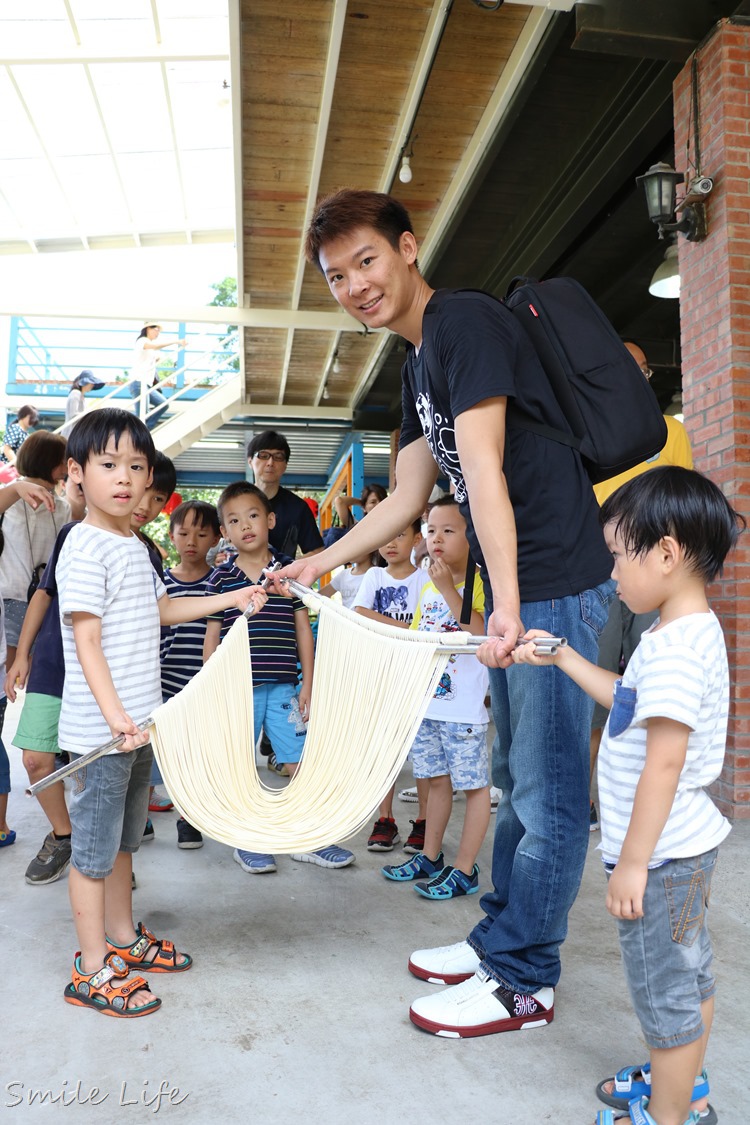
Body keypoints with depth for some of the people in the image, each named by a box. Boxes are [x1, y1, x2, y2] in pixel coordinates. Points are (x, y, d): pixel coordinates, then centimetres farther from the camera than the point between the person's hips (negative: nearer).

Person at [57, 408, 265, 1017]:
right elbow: (86, 641, -20)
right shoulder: (85, 547, -15)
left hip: (138, 722, 9)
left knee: (123, 838, 20)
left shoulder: (135, 546, 12)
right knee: (94, 846, 4)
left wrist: (231, 598, 24)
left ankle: (124, 938, 36)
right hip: (99, 729, -9)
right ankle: (93, 969, 18)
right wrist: (114, 714, -27)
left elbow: (161, 609, 27)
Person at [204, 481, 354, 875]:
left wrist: (308, 683, 1)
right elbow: (211, 636, 5)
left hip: (284, 687, 1)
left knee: (302, 763, 5)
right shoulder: (220, 577, 1)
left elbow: (303, 629, 5)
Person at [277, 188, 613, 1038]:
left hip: (555, 585, -10)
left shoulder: (465, 322, -11)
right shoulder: (417, 365, 17)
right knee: (517, 779, 18)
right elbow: (408, 499, 20)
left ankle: (522, 981, 16)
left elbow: (483, 469, -22)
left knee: (547, 790, 2)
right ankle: (501, 938, 33)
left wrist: (508, 604, -26)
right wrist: (319, 564, 21)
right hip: (512, 593, 10)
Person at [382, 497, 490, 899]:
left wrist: (448, 588, -25)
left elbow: (480, 633, -27)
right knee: (437, 780, 19)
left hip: (465, 707, -7)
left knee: (473, 784, 5)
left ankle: (464, 870, 15)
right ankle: (430, 857, 32)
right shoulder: (428, 586, 11)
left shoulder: (479, 583, -11)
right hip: (426, 703, 7)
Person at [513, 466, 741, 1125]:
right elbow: (630, 701, 18)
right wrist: (562, 658, 17)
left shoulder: (675, 648, -27)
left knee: (664, 990, 9)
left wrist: (632, 863, -23)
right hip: (685, 846, 10)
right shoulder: (689, 633, 6)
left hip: (660, 852, -10)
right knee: (689, 973, 25)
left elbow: (664, 762, -29)